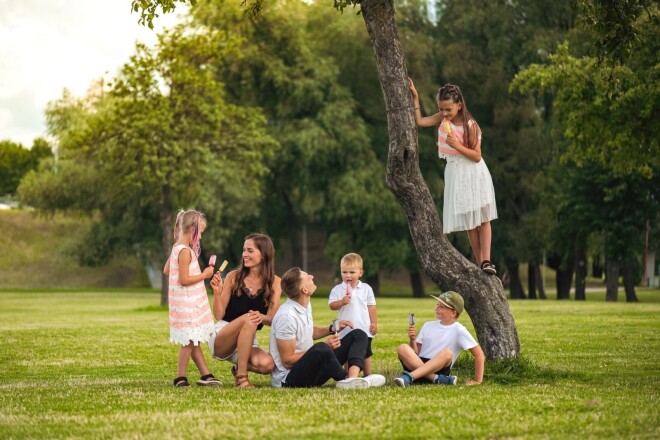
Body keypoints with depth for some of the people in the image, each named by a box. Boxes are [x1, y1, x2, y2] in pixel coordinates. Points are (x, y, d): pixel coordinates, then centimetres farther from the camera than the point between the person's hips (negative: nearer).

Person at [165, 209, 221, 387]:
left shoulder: (177, 248, 9)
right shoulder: (185, 251, -20)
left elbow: (166, 270, 18)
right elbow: (184, 280, -23)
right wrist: (204, 275, -13)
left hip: (188, 303, 10)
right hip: (187, 304, -10)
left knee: (193, 340, 12)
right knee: (189, 341, -2)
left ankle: (205, 375, 16)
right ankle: (180, 378, 4)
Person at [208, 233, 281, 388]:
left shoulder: (274, 282, -1)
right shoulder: (233, 277, -3)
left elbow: (272, 319, -9)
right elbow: (219, 315, -2)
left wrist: (262, 317, -32)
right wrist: (217, 292, -19)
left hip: (248, 343, 2)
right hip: (221, 339, -2)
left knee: (267, 364, -31)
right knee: (248, 319, -34)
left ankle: (240, 368, 3)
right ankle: (241, 377, -25)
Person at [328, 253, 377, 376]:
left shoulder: (366, 289, 2)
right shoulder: (337, 290, 0)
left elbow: (371, 307, 5)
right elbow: (331, 305, -7)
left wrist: (374, 323, 0)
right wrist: (341, 302, -24)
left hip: (364, 329, 0)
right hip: (345, 330, 0)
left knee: (366, 354, 7)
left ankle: (368, 376, 15)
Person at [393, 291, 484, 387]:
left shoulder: (458, 330, 1)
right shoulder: (428, 326, 15)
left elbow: (478, 353, -1)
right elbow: (416, 352, 14)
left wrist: (477, 380, -4)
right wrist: (413, 340, -6)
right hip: (418, 365, 3)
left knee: (447, 353, -33)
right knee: (403, 348, -24)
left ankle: (409, 377, -47)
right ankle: (438, 379, -33)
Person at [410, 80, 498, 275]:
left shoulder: (470, 125, -15)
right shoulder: (442, 119, 0)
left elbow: (477, 156, -15)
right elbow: (419, 121, 0)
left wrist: (457, 146, -27)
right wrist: (415, 97, -5)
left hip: (474, 173, -5)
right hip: (455, 173, 5)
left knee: (482, 218, -5)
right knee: (469, 222, 5)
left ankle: (486, 261, -13)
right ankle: (480, 263, 7)